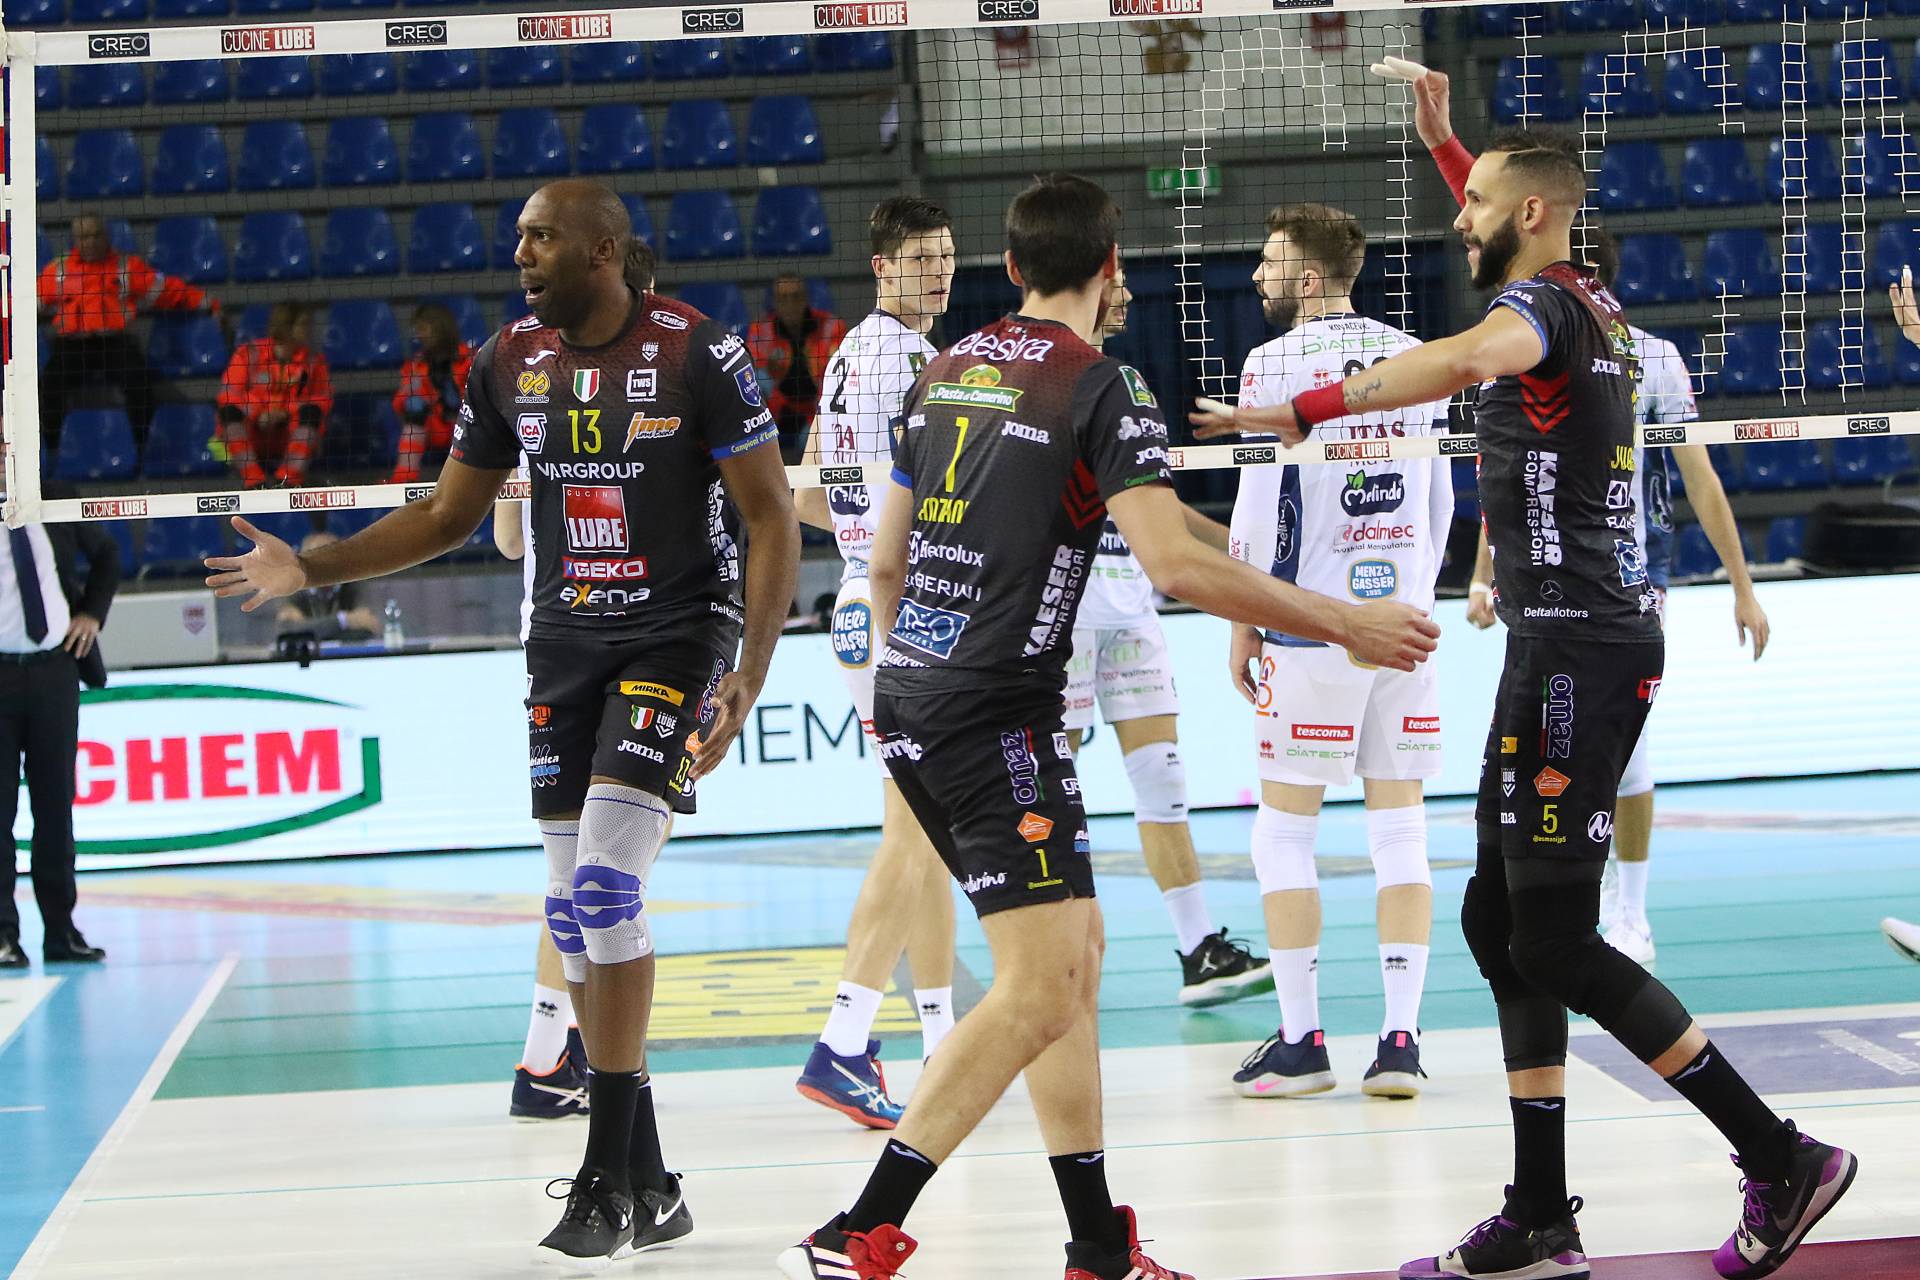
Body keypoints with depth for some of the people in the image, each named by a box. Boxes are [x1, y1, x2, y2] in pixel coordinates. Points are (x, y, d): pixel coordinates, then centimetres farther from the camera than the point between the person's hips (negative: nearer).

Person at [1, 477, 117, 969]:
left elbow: (106, 552, 22)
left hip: (56, 669, 4)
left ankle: (61, 931, 15)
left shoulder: (55, 502, 6)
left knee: (55, 804, 9)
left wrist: (92, 612, 10)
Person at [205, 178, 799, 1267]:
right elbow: (450, 514, 17)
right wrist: (310, 570, 10)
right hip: (566, 644, 6)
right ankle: (648, 1186, 12)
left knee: (608, 885, -18)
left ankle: (610, 1176, -9)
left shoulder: (698, 352, -11)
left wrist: (750, 675, -17)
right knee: (576, 911, 3)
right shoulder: (510, 362, 5)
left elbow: (771, 517, -8)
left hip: (679, 634, -6)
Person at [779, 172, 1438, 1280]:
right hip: (998, 710, -9)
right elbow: (1178, 565, -18)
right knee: (1040, 992, -9)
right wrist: (1346, 624, -10)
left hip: (912, 700, 9)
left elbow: (887, 562, 20)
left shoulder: (946, 372, 14)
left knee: (1076, 953, 14)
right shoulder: (1102, 387, -8)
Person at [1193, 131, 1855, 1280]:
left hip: (1577, 646, -10)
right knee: (1502, 923, 11)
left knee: (1556, 944, -8)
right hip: (1571, 639, 10)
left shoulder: (1540, 302, -13)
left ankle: (1782, 1161, -3)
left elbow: (1462, 359, -38)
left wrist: (1305, 408, -40)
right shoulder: (1589, 304, 16)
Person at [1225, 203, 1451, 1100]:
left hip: (1313, 623, -5)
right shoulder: (1416, 359, 9)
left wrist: (1242, 629, 2)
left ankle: (1301, 1040, 3)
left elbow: (1259, 512, -7)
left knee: (1284, 833, 4)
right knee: (1399, 831, 6)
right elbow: (1441, 502, 14)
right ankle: (1400, 1040, 2)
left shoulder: (1276, 363, -6)